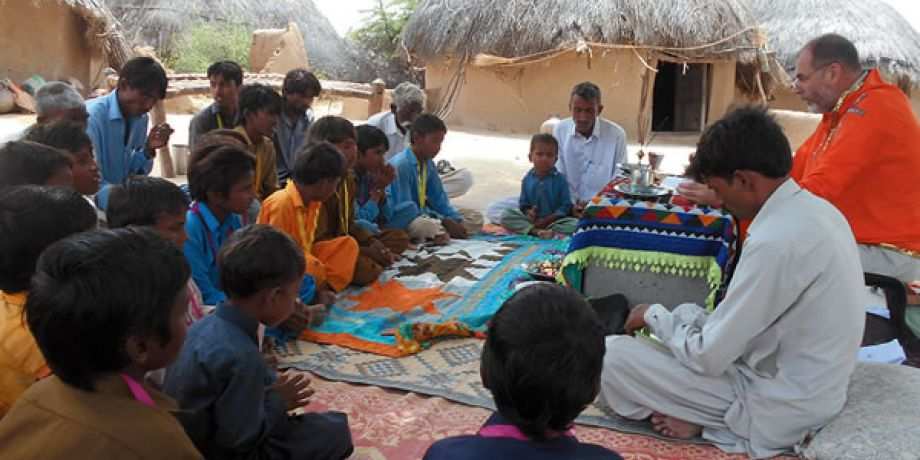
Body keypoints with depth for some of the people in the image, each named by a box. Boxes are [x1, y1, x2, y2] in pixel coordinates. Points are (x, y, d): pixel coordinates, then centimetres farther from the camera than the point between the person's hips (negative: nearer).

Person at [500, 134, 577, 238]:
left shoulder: (560, 179, -4)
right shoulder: (527, 179, 3)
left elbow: (565, 206, -7)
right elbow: (523, 204, 8)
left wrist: (547, 220, -17)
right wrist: (528, 212, -16)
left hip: (553, 220, -2)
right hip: (532, 220, 2)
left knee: (575, 223, -29)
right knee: (506, 216, -19)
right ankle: (536, 231, -32)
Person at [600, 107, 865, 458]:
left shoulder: (776, 241, -29)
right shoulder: (815, 208, 1)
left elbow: (708, 357, -23)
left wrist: (654, 316, -5)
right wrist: (671, 318, 9)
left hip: (779, 408, -9)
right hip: (805, 386, 9)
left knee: (612, 356, -10)